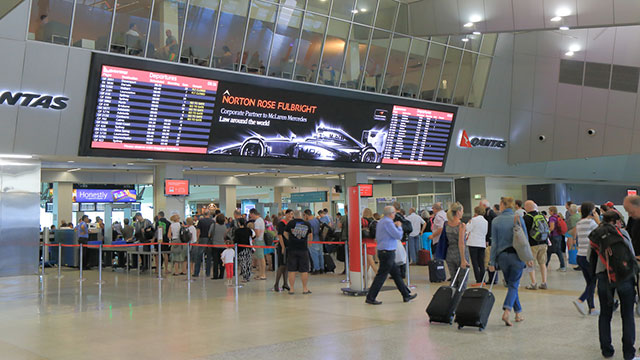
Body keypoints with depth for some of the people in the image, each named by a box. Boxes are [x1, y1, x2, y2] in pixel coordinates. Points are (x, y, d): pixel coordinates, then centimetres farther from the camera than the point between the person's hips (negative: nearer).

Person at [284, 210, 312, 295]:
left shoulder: (290, 223, -3)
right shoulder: (307, 224, 1)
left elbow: (285, 234, 9)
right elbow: (310, 236, 11)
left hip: (292, 249, 0)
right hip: (303, 249, 0)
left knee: (292, 270, 5)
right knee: (304, 270, 7)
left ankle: (292, 289, 7)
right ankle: (305, 289, 10)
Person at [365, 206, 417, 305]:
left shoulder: (381, 221, 13)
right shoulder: (388, 222, -17)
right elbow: (398, 236, -17)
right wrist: (399, 226, 0)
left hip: (382, 251, 10)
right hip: (388, 252, -10)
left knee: (396, 273, 15)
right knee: (381, 276, -4)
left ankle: (406, 295, 22)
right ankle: (370, 298, 0)